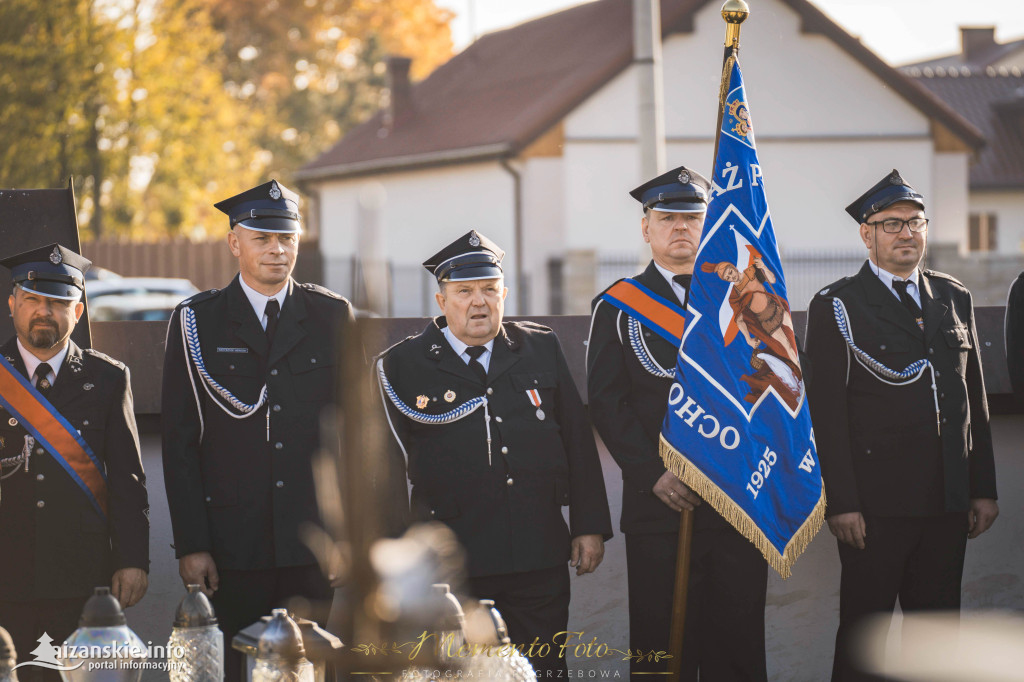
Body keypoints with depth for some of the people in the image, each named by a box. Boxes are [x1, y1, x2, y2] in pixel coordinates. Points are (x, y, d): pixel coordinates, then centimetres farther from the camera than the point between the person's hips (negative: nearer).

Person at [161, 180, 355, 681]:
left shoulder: (333, 316, 8)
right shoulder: (197, 322, 3)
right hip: (235, 541, -1)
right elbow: (180, 440, 0)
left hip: (316, 541, 1)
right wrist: (190, 544, -6)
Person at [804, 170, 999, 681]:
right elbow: (826, 413, -7)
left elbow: (974, 400, 15)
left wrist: (983, 488, 10)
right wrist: (841, 503, -13)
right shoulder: (836, 307, -2)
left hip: (949, 503, 5)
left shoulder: (953, 299, 13)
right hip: (876, 505, -5)